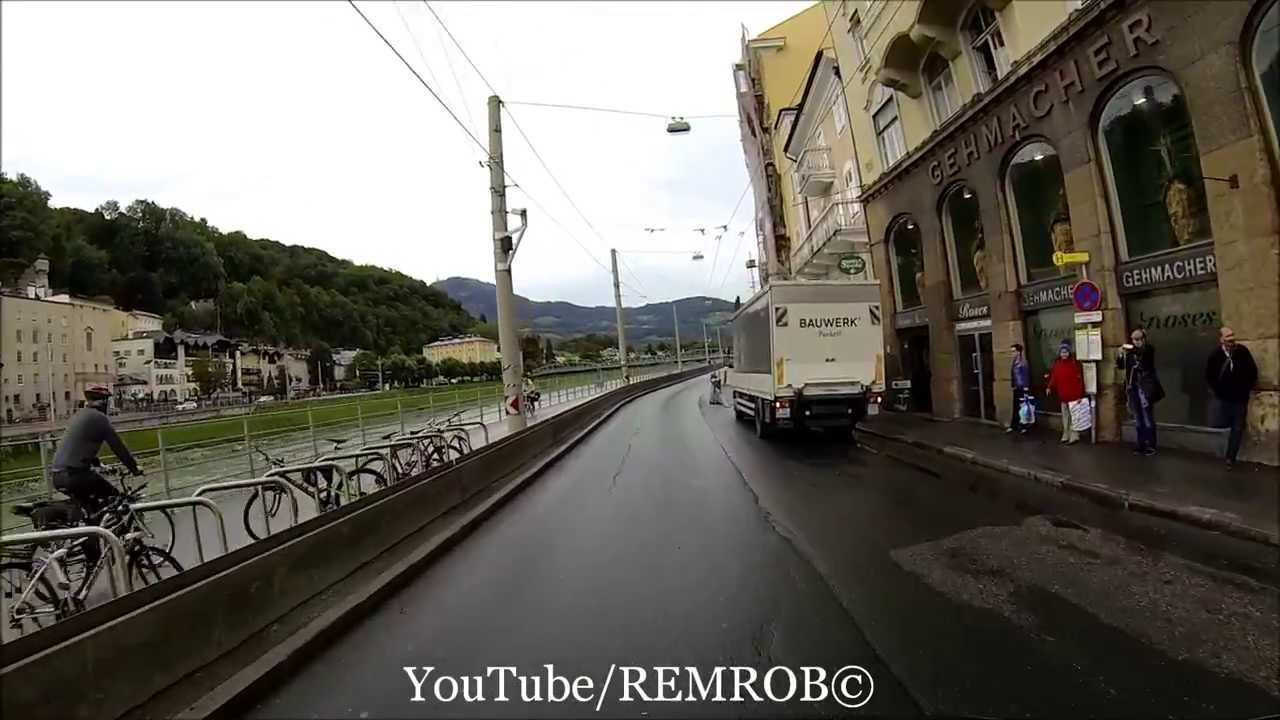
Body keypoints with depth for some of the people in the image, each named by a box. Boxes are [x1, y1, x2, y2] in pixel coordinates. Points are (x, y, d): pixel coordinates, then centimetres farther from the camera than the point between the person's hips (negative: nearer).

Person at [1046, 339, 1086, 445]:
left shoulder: (1075, 363, -9)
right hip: (1063, 395, 6)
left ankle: (1074, 436, 4)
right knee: (1065, 416, 14)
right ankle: (1066, 435, 22)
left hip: (1073, 394, -6)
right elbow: (1054, 377, 8)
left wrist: (1080, 395, -15)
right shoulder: (1057, 363, 7)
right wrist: (1049, 387, -7)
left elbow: (1079, 379, -11)